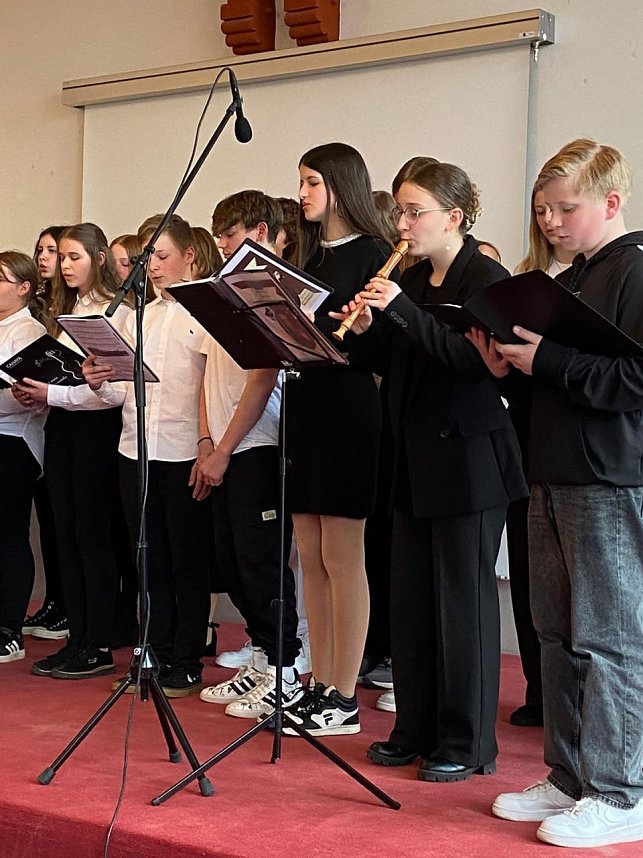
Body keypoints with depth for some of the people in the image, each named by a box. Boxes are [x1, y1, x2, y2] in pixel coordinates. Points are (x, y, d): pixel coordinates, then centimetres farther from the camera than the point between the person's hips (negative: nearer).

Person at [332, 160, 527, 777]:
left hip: (468, 460, -7)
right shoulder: (411, 281, 12)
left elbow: (474, 361, -22)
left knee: (463, 600, 0)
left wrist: (401, 311, -25)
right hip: (415, 460, 8)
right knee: (410, 598, 11)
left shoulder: (485, 278, -9)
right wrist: (365, 330, -6)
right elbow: (393, 364, 14)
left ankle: (468, 743, 10)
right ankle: (416, 730, 22)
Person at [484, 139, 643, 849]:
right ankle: (569, 779, 24)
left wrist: (548, 360, -20)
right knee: (558, 636, 13)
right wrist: (509, 365, 2)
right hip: (554, 480, 9)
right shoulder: (565, 284, 17)